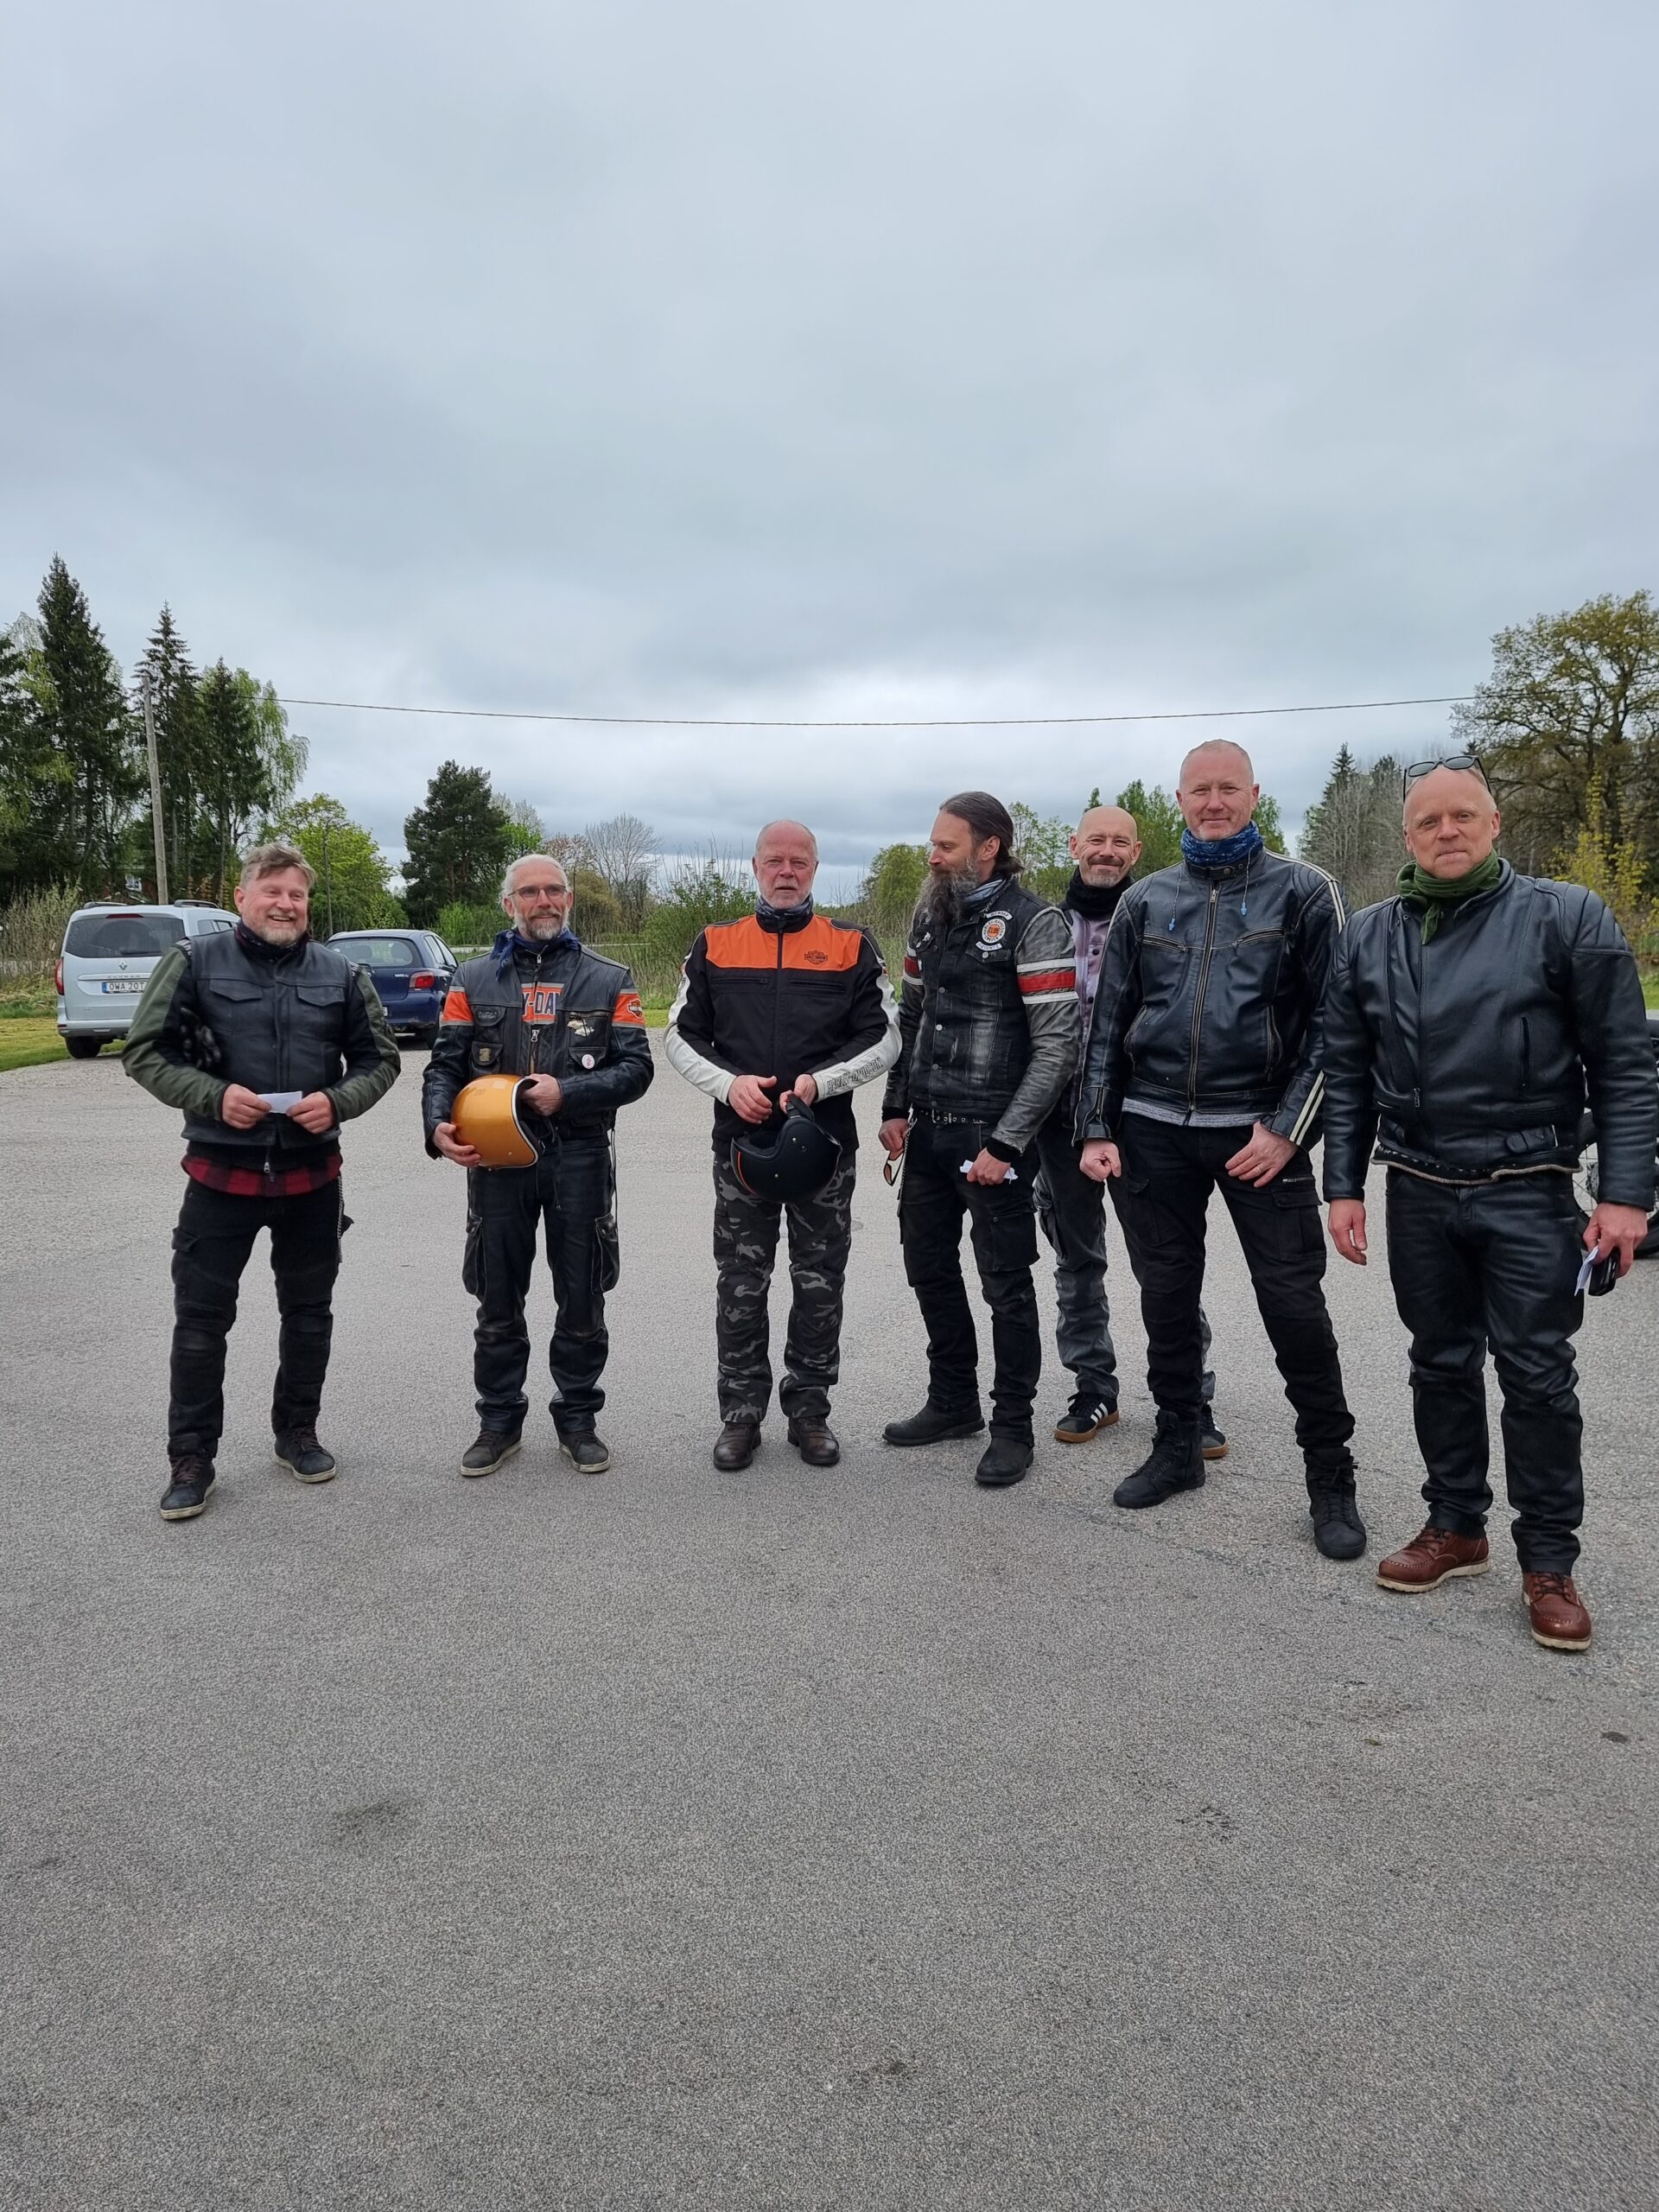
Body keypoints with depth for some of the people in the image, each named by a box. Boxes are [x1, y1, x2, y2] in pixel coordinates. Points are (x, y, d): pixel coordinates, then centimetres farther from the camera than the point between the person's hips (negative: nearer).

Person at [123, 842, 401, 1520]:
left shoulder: (341, 973, 2)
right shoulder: (194, 962, -4)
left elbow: (379, 1059, 6)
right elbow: (144, 1051, -4)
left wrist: (338, 1100, -13)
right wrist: (213, 1095, -19)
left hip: (312, 1173, 2)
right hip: (220, 1172, -2)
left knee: (309, 1312, 14)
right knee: (201, 1318, 3)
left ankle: (297, 1432, 32)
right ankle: (191, 1458, 17)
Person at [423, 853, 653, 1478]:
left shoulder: (607, 980, 6)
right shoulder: (474, 979, 9)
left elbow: (636, 1067, -1)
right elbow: (446, 1065, 6)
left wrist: (567, 1093, -15)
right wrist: (439, 1124, -12)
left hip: (579, 1158, -1)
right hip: (496, 1161, 1)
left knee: (581, 1299, 7)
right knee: (497, 1301, 9)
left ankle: (577, 1417, 23)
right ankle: (500, 1420, 24)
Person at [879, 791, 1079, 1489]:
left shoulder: (1034, 925, -11)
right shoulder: (930, 916, 10)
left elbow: (1057, 1046, -15)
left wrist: (1006, 1143, -18)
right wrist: (895, 1108, 11)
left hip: (990, 1136, -7)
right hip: (927, 1130, 7)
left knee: (1005, 1283, 3)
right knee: (929, 1268, 15)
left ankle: (1012, 1426, 17)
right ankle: (953, 1401, 32)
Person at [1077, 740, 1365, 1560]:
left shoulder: (1302, 893, 1)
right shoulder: (1145, 901, 10)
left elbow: (1330, 1021, -3)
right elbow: (1108, 1021, 10)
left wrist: (1287, 1129, -12)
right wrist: (1098, 1128, 3)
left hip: (1259, 1129, -3)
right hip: (1152, 1129, 3)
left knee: (1295, 1306, -2)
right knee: (1166, 1297, 11)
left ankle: (1330, 1478, 14)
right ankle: (1177, 1446, 28)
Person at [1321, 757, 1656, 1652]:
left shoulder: (1567, 917, -4)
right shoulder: (1368, 938, 7)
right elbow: (1347, 1074, 9)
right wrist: (1343, 1187, 5)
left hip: (1527, 1191, -3)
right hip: (1418, 1192, 3)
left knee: (1537, 1375, 2)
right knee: (1441, 1365, 13)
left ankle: (1548, 1562, 16)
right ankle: (1456, 1526, 28)